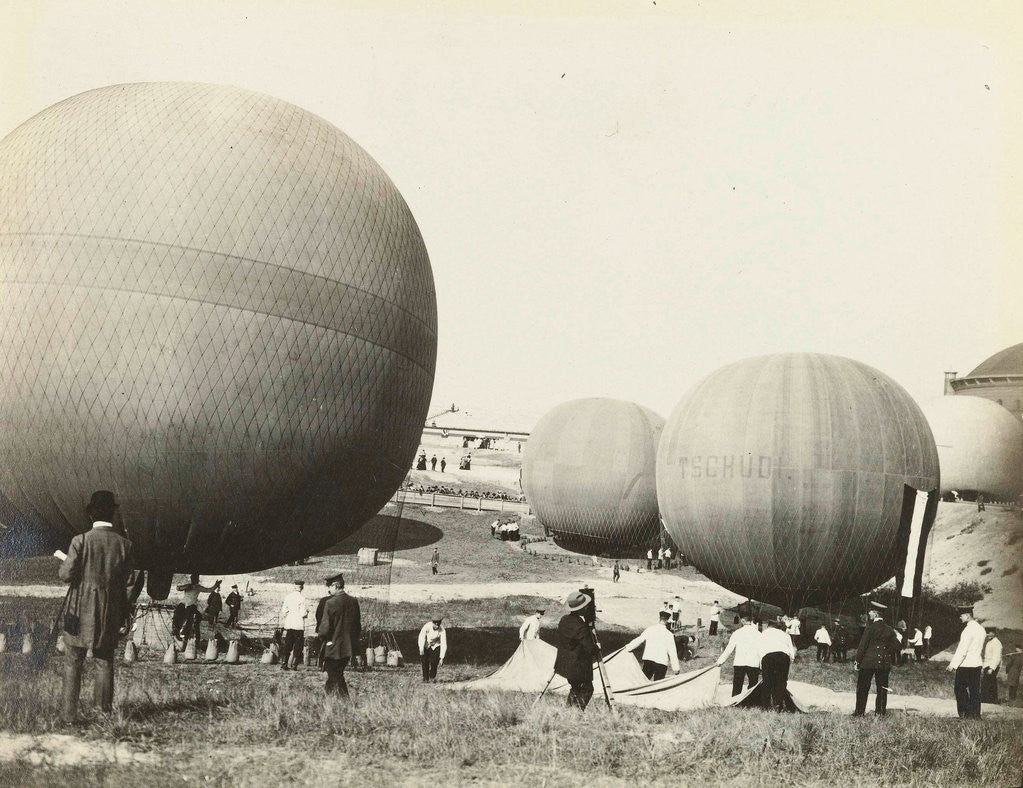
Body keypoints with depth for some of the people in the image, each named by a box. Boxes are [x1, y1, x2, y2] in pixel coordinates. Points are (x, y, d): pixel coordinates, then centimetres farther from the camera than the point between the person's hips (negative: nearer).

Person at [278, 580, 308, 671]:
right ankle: (294, 665, 3)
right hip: (299, 625, -4)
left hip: (288, 625, 4)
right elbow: (303, 614, -14)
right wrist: (306, 613, 8)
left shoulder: (287, 597, 2)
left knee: (287, 646, 14)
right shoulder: (301, 598, -12)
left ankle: (284, 663, 11)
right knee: (298, 647, 5)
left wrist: (282, 624, 14)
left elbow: (283, 612, 5)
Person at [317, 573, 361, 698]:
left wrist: (320, 635, 4)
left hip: (333, 647, -6)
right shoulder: (353, 601, 1)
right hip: (349, 647, 6)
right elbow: (358, 624, 8)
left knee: (336, 679, 4)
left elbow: (325, 628, -16)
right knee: (337, 675, 21)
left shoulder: (330, 603, -17)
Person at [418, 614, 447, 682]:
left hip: (435, 645, 0)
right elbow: (421, 637, -31)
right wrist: (421, 649, -42)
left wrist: (441, 658, -28)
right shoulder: (427, 626, -30)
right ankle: (425, 678, 8)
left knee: (434, 662, -12)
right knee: (425, 662, -8)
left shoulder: (442, 630, -27)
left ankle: (432, 678, 8)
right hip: (425, 645, 0)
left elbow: (443, 644, -25)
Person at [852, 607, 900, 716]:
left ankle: (860, 711, 8)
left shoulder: (870, 628, -9)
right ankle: (880, 711, 16)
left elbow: (863, 645, -11)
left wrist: (857, 661, -6)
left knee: (863, 688, 5)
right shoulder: (889, 630, 5)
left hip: (868, 662, -4)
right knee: (882, 689, 13)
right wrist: (891, 663, 15)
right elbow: (895, 646, 7)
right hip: (884, 664, 4)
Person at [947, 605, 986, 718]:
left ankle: (965, 713, -1)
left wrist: (953, 665, -18)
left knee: (960, 689, 1)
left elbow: (962, 650, -20)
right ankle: (976, 715, 11)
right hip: (977, 664, 8)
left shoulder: (968, 630, -17)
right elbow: (982, 649, 16)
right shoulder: (981, 629, 10)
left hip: (965, 665, -8)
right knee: (975, 691, 10)